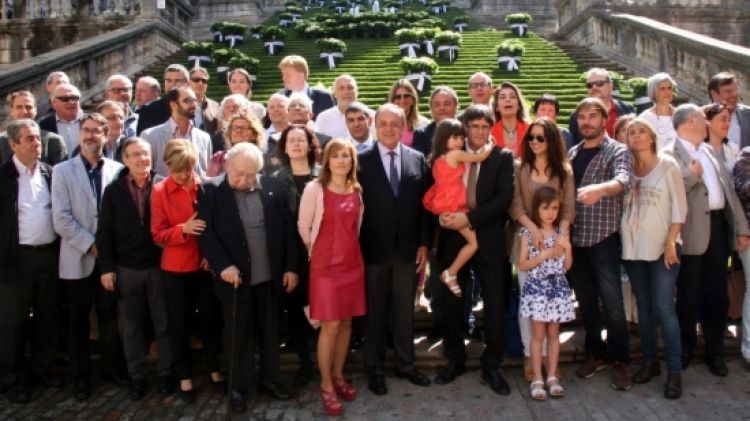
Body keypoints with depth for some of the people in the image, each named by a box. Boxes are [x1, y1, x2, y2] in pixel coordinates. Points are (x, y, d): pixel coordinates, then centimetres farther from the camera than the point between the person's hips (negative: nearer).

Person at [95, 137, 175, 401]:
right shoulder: (113, 190, 0)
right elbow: (105, 232, 1)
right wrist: (107, 268, -4)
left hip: (160, 266, -1)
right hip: (126, 269, 1)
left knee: (163, 324, 9)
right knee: (132, 327, 12)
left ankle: (166, 373, 23)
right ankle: (137, 375, 26)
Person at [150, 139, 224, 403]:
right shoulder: (160, 191, -7)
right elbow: (158, 234, -7)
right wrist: (183, 229, -24)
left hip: (205, 264, 1)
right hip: (175, 268, -1)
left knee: (210, 319, 9)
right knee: (179, 323, 10)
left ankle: (214, 369, 28)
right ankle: (184, 377, 25)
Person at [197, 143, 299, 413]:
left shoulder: (272, 188, 1)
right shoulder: (210, 190, -6)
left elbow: (288, 229, 3)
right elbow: (206, 232, -10)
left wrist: (291, 267, 1)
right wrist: (223, 265, -20)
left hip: (270, 275, 3)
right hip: (235, 276, -3)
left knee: (270, 330, 14)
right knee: (238, 334, 9)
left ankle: (269, 380, 30)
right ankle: (238, 387, 24)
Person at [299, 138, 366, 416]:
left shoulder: (357, 190, 6)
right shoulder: (314, 189, -9)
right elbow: (303, 227, -4)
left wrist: (348, 248, 11)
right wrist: (317, 251, 5)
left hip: (352, 262, 5)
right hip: (325, 264, -5)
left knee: (346, 323, 11)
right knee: (330, 326, -2)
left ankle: (338, 375, 28)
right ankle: (326, 385, 13)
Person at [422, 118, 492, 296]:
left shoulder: (437, 157, 11)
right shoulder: (456, 155, -13)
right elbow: (481, 157, -8)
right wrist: (490, 145, 13)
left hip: (441, 205, 9)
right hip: (453, 207, -9)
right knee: (474, 242, -6)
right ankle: (450, 274, -3)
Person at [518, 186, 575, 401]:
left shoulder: (561, 233, 6)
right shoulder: (529, 233, -4)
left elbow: (567, 265, 6)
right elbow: (522, 265, -6)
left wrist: (567, 247, -10)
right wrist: (544, 255, -15)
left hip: (557, 287, 3)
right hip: (536, 287, -3)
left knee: (553, 333, 8)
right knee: (538, 334, -1)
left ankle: (552, 377, 16)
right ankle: (537, 380, 6)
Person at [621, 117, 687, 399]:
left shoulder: (668, 165, -1)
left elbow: (679, 207, -4)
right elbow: (622, 205, 11)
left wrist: (671, 242, -11)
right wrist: (622, 237, 0)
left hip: (662, 247, -4)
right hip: (633, 247, 4)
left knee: (663, 308, -9)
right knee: (644, 306, 9)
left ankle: (674, 370, 0)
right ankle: (649, 360, 21)